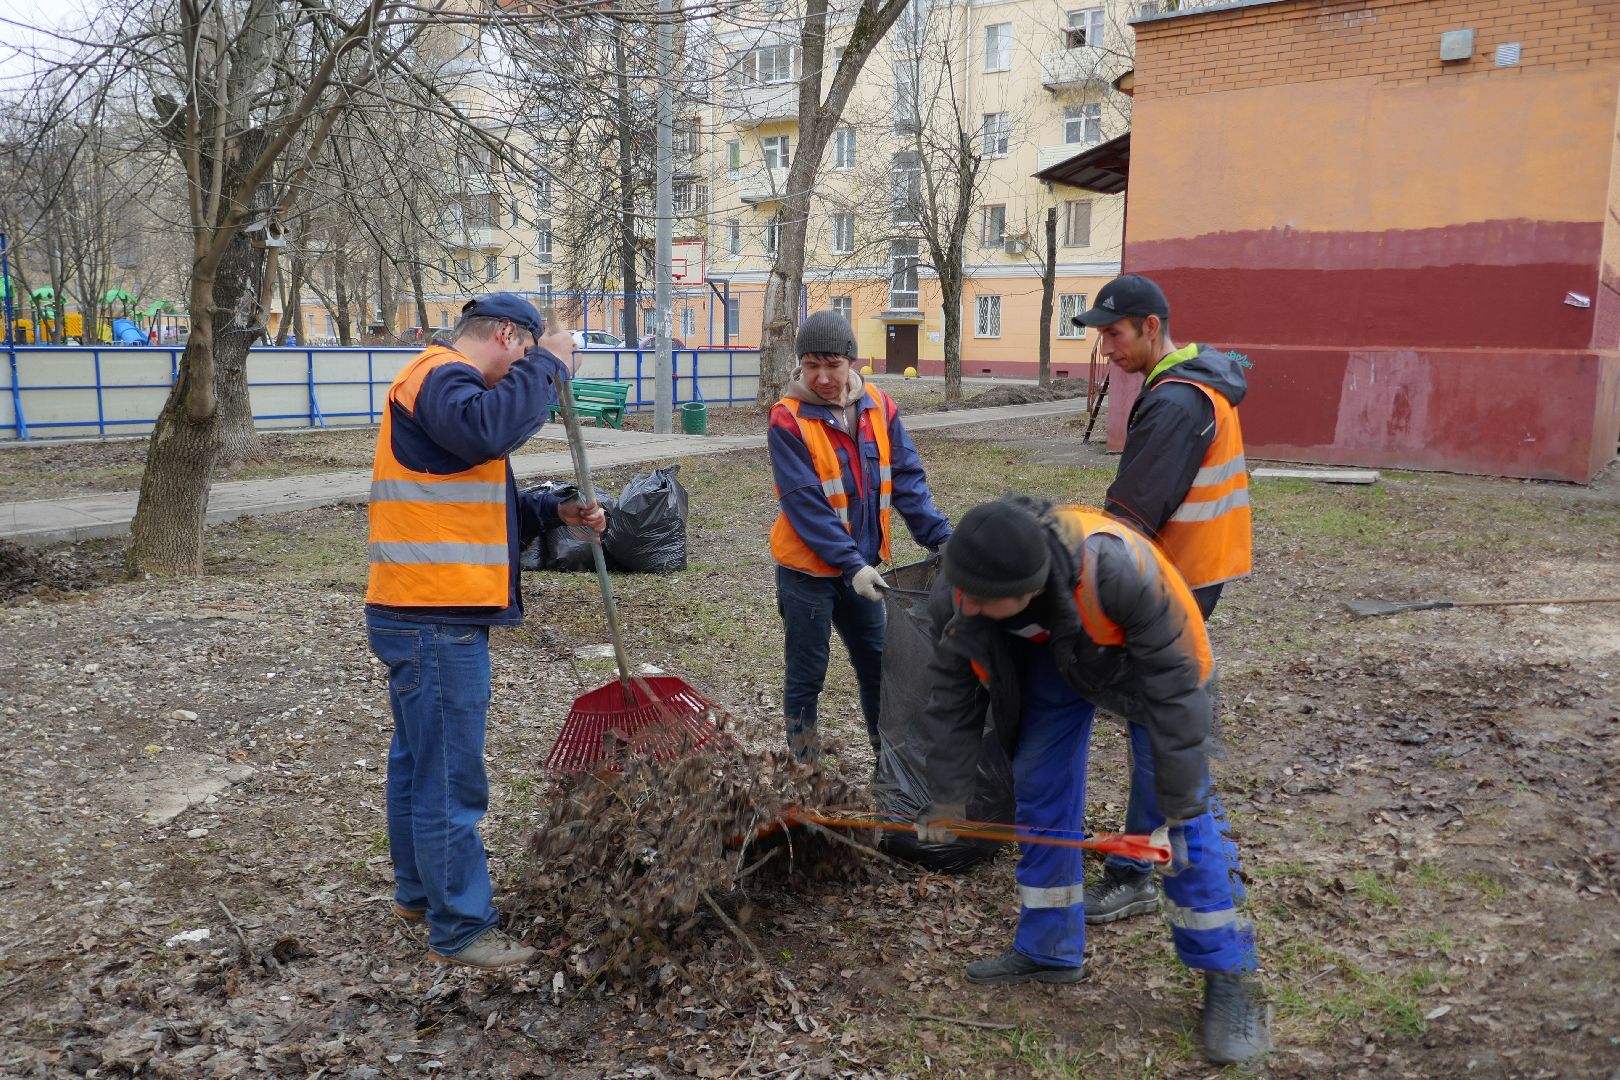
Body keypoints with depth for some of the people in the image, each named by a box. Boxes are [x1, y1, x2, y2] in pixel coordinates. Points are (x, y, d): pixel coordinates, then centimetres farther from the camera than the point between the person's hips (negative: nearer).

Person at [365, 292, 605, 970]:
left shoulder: (443, 381, 22)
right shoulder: (441, 375, -12)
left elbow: (489, 501, 22)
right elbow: (488, 430, -35)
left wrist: (555, 512, 7)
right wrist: (546, 364, -22)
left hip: (423, 616, 11)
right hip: (437, 620, -11)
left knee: (418, 762, 21)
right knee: (451, 779, -2)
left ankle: (420, 892, 37)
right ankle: (460, 930, 8)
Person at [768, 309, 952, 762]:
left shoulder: (879, 407, -2)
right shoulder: (788, 420, -16)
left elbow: (906, 479, -2)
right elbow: (805, 505, -20)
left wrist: (941, 537, -12)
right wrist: (851, 565, -25)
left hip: (862, 565, 5)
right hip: (807, 570, -4)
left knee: (878, 665, 15)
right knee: (806, 675, 8)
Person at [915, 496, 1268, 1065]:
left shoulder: (1121, 570, -46)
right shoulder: (956, 596, -31)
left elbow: (1174, 692, -33)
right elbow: (952, 698, -13)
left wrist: (1179, 806, -26)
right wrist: (946, 801, -2)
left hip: (1147, 656, -4)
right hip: (1051, 658, 4)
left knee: (1188, 812, -8)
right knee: (1040, 795, 3)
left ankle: (1227, 974, 6)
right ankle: (1048, 949, 21)